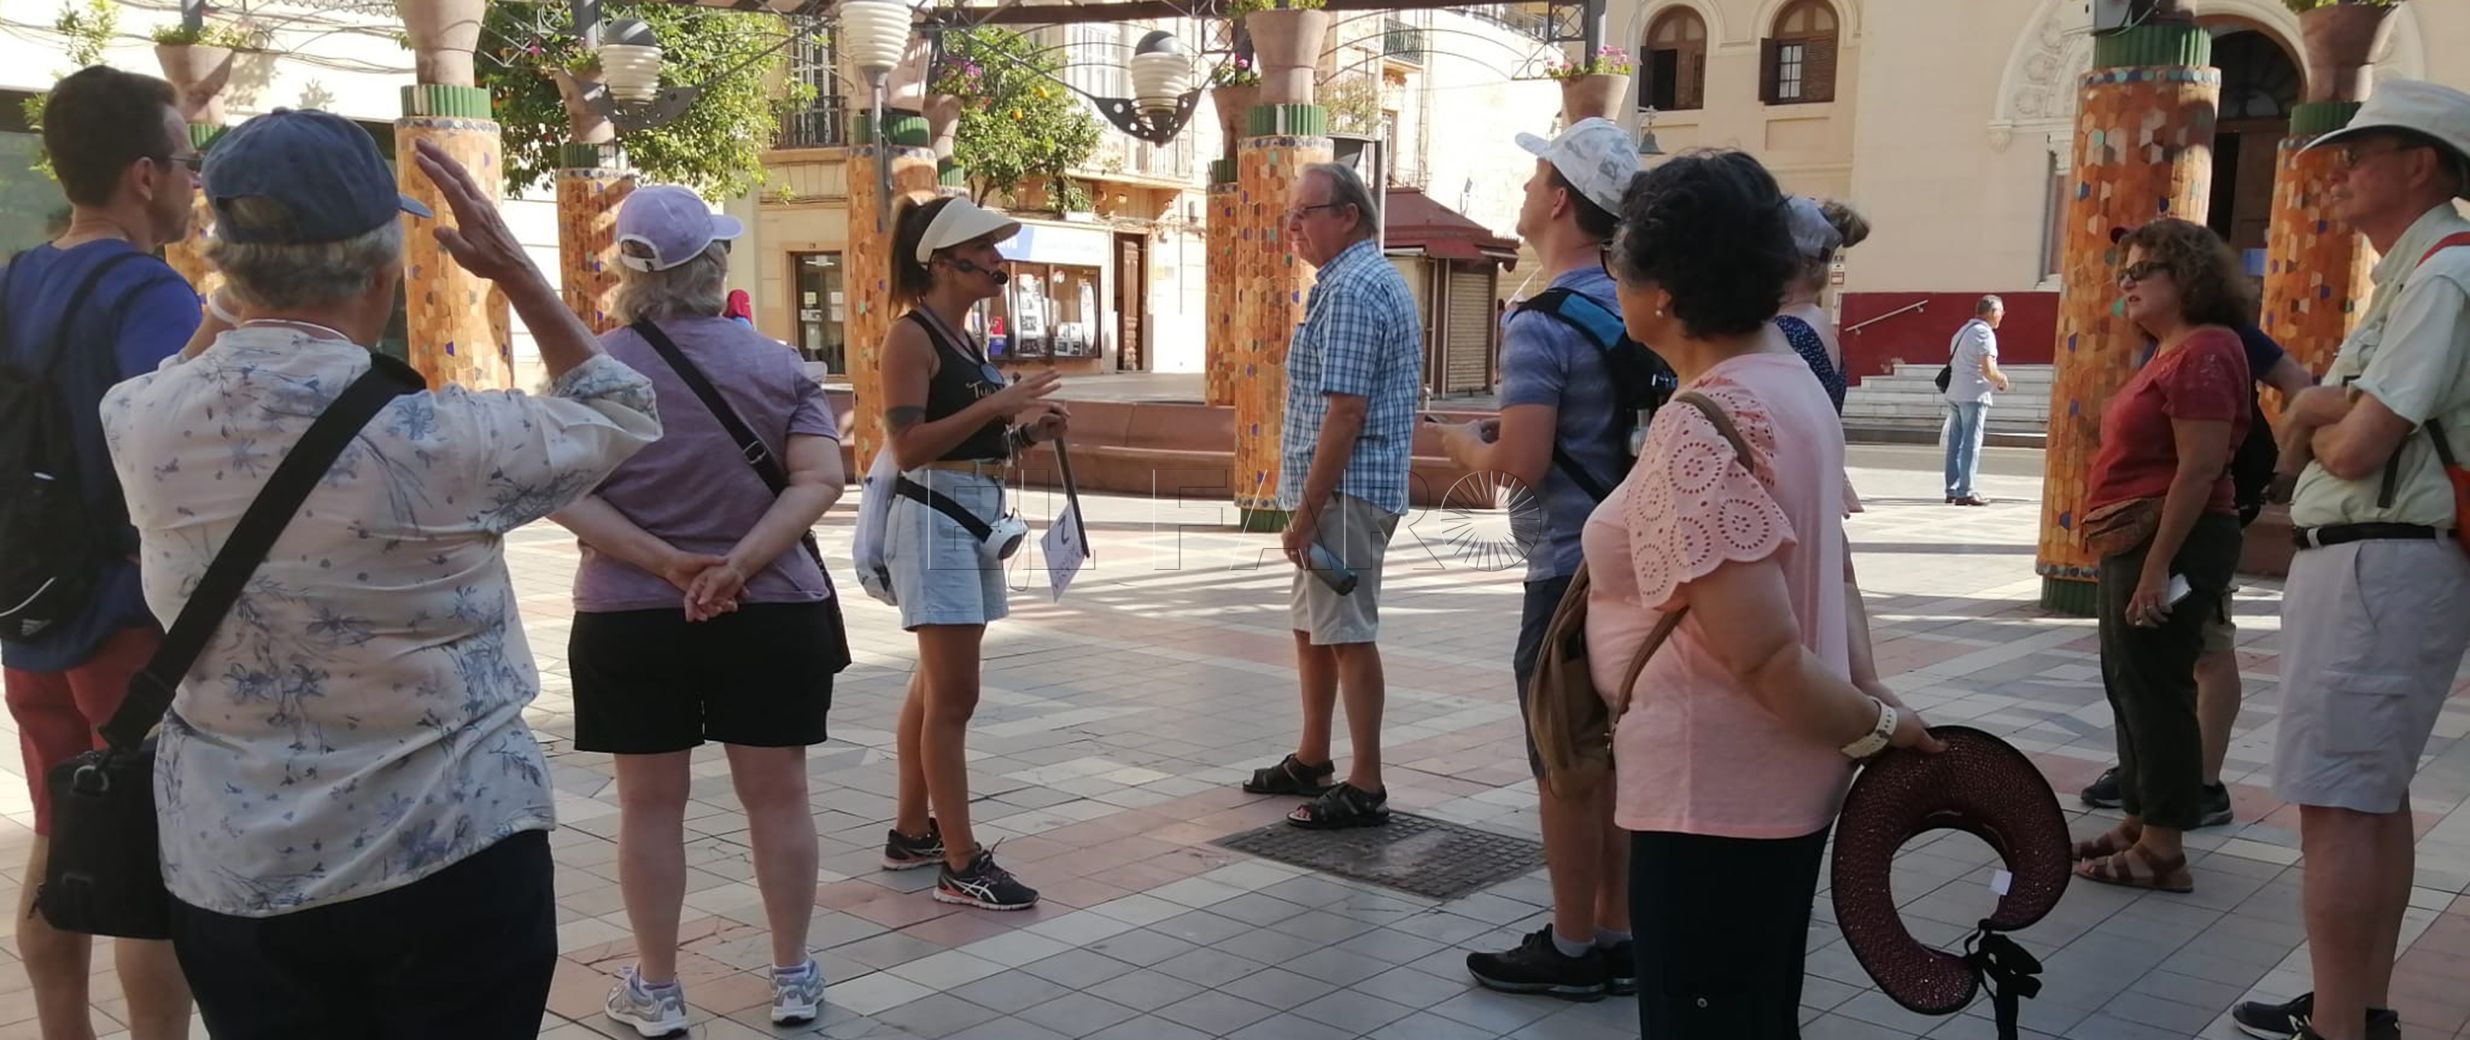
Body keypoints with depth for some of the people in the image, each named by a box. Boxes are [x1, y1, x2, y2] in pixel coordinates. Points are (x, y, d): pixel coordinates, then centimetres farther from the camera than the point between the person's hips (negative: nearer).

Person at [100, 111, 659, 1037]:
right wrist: (512, 266, 1)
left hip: (224, 873, 4)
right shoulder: (441, 440, -20)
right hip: (448, 860, -4)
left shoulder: (139, 423, -8)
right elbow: (619, 415, 1)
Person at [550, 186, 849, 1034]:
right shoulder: (776, 365, -2)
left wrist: (662, 561, -15)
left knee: (651, 805, 10)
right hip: (769, 615, 1)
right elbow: (821, 479, -13)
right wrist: (741, 562, -18)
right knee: (777, 796, 11)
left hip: (630, 621, 0)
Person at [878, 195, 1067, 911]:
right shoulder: (912, 337, -11)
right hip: (935, 518, -9)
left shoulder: (962, 340, 16)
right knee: (953, 696, -8)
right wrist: (996, 404, -22)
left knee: (935, 686, 15)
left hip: (977, 520, 9)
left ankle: (912, 833, 26)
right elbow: (908, 445, -20)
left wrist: (1028, 430, 4)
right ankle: (961, 865, -4)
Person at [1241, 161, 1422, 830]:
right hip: (1341, 491, 11)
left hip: (1343, 491, -11)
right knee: (1311, 625, 18)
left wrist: (1307, 510, -21)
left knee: (1347, 634, -5)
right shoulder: (1373, 281, 18)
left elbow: (1344, 412, -23)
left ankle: (1365, 789, 2)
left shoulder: (1351, 290, -16)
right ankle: (1311, 762, 30)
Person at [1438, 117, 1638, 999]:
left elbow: (1523, 462, -24)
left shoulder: (1541, 325, -17)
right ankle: (1617, 936, 24)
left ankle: (1573, 949, 12)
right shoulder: (1635, 312, 9)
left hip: (1571, 571, -8)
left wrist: (1465, 444, -3)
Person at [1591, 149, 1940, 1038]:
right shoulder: (1792, 381, 7)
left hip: (1713, 798, -10)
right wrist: (1874, 702, 9)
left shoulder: (1699, 432, -23)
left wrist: (1870, 726, -11)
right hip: (1782, 784, 10)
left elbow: (1762, 653, -25)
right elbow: (1829, 568, 12)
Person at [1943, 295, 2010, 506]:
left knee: (1955, 443, 9)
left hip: (1954, 393, 8)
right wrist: (2001, 379, 1)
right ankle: (1965, 492, -6)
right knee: (1971, 443, -5)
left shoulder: (1963, 331, 16)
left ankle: (1952, 490, 12)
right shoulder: (1985, 334, -11)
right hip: (1973, 395, -8)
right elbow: (1988, 371, -19)